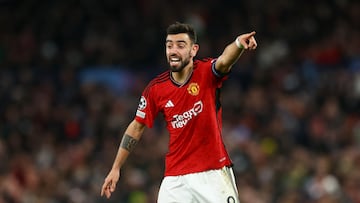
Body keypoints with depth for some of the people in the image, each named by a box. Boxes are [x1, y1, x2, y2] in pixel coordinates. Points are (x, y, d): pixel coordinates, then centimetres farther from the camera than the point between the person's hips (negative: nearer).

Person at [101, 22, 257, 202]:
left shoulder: (206, 72, -7)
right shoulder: (156, 88, 0)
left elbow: (224, 61, -31)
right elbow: (137, 127, 10)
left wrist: (238, 43, -54)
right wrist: (116, 168, 10)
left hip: (214, 173, -2)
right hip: (175, 179, 2)